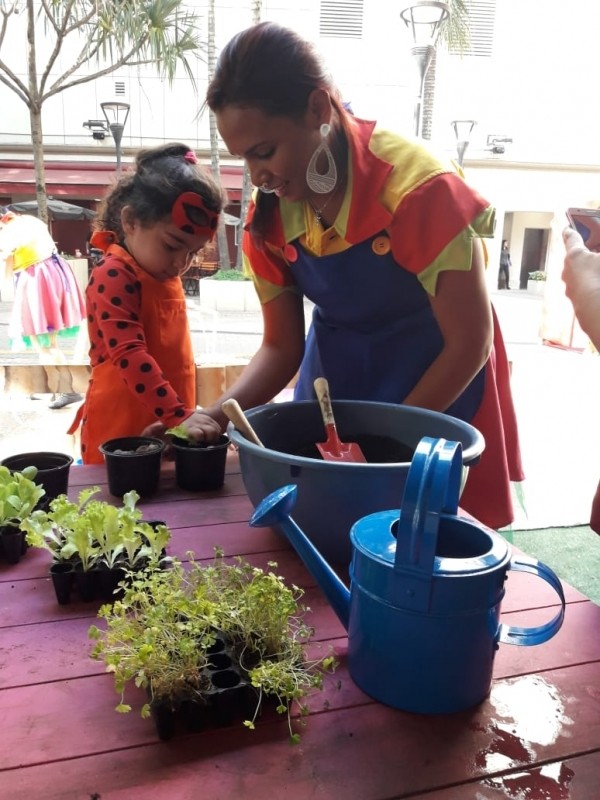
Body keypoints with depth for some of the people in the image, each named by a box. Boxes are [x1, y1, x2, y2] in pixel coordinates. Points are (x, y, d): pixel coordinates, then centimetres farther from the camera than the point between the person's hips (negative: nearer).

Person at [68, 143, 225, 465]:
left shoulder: (165, 275, 10)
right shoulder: (113, 278, -17)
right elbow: (129, 356, -27)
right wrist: (178, 415, -33)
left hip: (168, 425, 8)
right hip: (121, 431, -8)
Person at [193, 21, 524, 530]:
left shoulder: (416, 187, -26)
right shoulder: (269, 215, -10)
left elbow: (470, 340, -19)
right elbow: (280, 347, -4)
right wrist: (218, 414, -21)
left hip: (441, 384, -4)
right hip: (334, 381, 5)